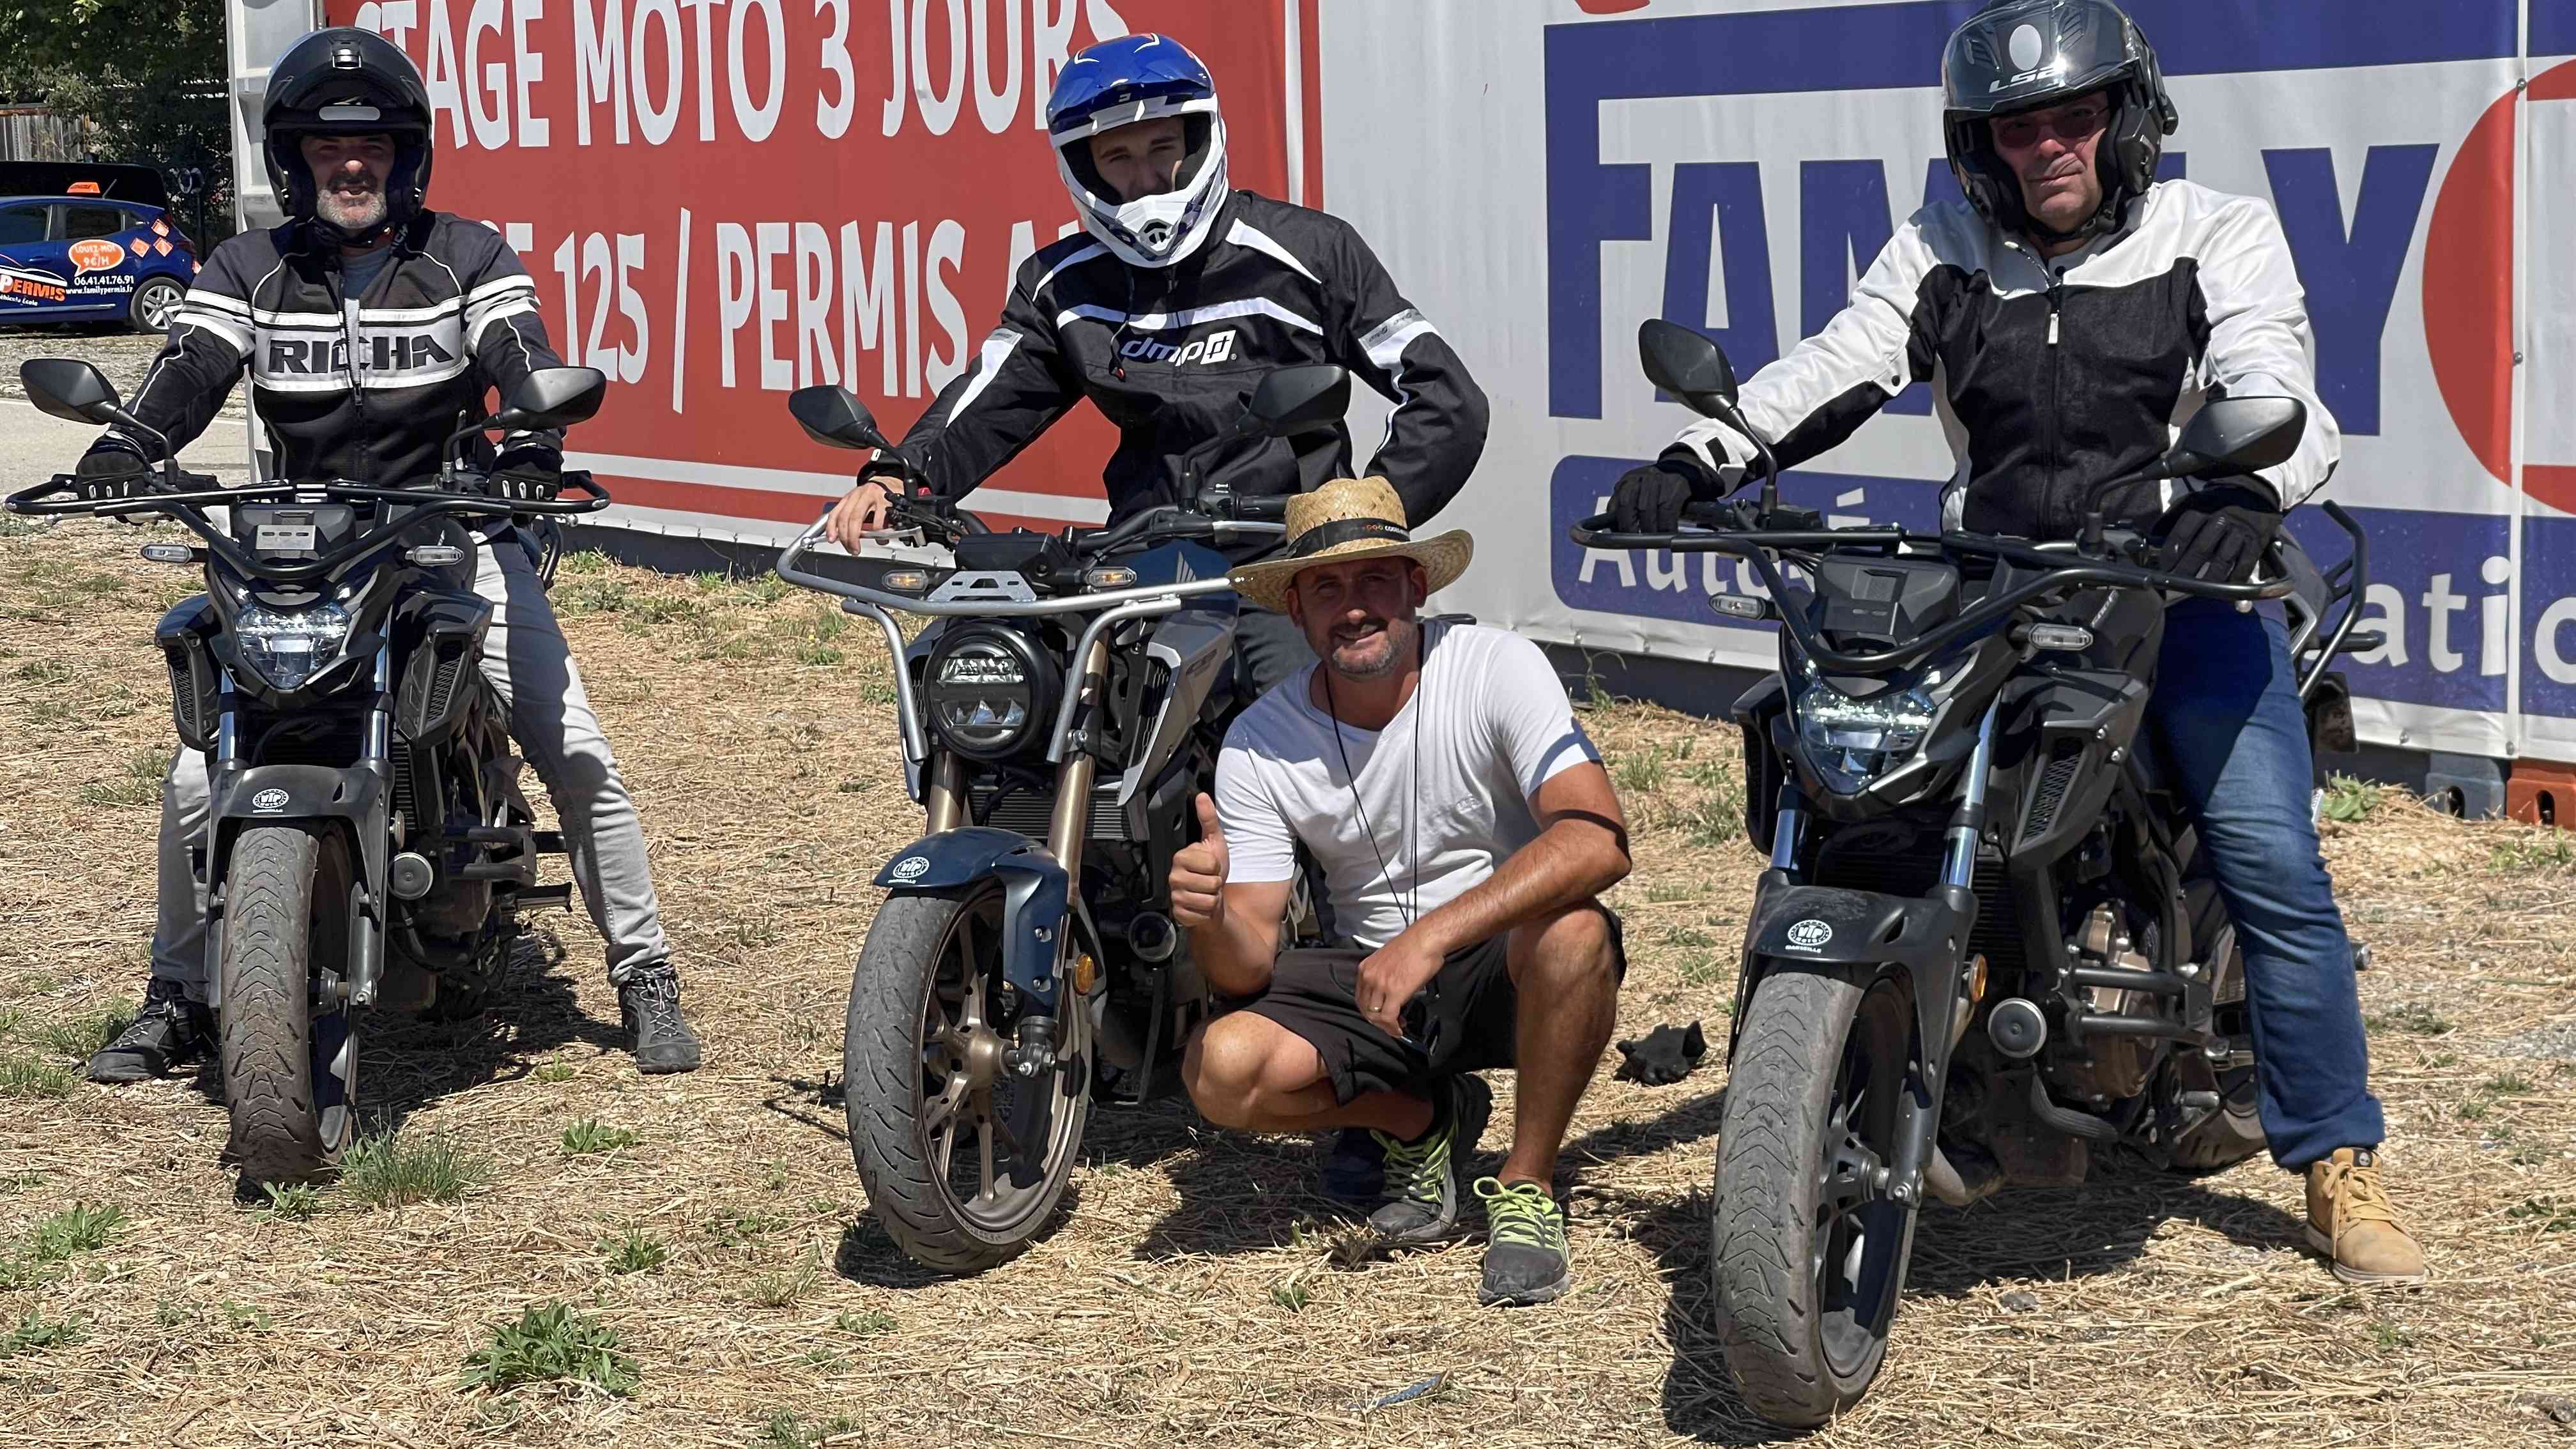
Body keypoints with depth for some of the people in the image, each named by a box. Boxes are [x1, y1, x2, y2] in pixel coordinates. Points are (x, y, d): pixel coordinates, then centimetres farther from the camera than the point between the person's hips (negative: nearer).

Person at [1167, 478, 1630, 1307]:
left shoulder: (1496, 668, -16)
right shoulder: (1257, 746, -8)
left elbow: (1598, 841, -30)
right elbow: (1249, 971, -9)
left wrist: (1430, 936, -39)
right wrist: (1210, 918, -35)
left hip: (1504, 965, -2)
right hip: (1367, 977, 3)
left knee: (1573, 935, -37)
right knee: (1220, 1070, -25)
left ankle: (1527, 1187, -12)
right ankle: (1423, 1121, 7)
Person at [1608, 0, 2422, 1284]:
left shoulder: (2218, 237, 2)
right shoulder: (1944, 252, 10)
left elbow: (2279, 399, -13)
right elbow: (1835, 369, -4)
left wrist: (2237, 496, -36)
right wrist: (1695, 457, -22)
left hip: (2181, 586, -2)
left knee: (2273, 867, -13)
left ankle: (2338, 1165, 0)